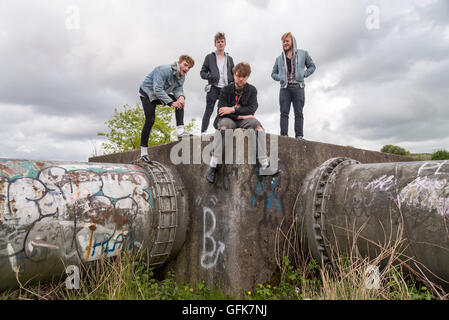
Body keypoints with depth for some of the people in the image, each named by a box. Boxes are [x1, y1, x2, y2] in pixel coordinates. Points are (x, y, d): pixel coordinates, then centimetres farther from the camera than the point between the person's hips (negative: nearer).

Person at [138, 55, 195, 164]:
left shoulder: (182, 76, -5)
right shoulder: (164, 70, -30)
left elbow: (178, 88, -9)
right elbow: (157, 89, -35)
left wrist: (181, 96, -34)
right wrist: (171, 102, -39)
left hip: (161, 94, 7)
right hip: (147, 93, -7)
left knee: (181, 101, -13)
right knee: (150, 120, -16)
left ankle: (180, 131, -18)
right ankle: (143, 153, -11)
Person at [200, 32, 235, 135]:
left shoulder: (229, 59, 18)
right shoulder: (210, 57, 9)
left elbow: (233, 74, 21)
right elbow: (202, 72, 8)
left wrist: (232, 80, -2)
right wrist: (208, 76, -13)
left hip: (226, 88, 3)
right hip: (213, 88, -3)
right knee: (209, 110, -7)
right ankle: (203, 132, -6)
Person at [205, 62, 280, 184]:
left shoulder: (252, 90, 4)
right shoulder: (226, 90, 1)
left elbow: (252, 109, -9)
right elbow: (221, 111, -9)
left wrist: (233, 109, -16)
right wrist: (240, 115, -15)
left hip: (244, 120, 2)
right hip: (228, 120, -1)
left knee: (257, 124, -30)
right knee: (222, 125, -36)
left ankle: (265, 165, -32)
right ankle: (212, 166, -38)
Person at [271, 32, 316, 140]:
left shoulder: (303, 54, 11)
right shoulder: (279, 58, 16)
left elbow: (312, 67, 17)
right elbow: (273, 73, 22)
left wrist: (303, 74, -1)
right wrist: (280, 77, 1)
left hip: (298, 87, -1)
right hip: (285, 88, 2)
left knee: (299, 113, -3)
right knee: (284, 113, -5)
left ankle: (299, 135, -1)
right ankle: (284, 134, -6)